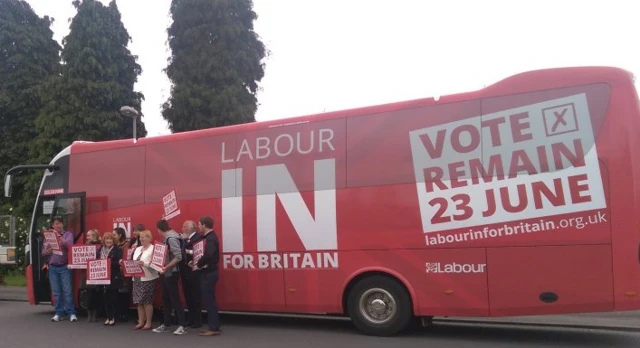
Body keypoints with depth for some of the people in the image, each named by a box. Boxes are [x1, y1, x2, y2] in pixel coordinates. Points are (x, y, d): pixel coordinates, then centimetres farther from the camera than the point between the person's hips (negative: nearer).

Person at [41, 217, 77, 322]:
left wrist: (59, 236, -16)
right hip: (53, 268, 3)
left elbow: (69, 244, -18)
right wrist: (49, 250, -10)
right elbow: (44, 252, 11)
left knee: (68, 291, -5)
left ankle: (71, 313, -1)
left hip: (65, 267, -3)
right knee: (57, 292, 7)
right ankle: (59, 313, 14)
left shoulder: (68, 234, 2)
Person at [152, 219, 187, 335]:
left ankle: (181, 325, -1)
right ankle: (166, 324, 23)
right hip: (165, 273, 9)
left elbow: (178, 257, -25)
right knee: (166, 299, 14)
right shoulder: (167, 238, 10)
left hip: (171, 273, -9)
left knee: (175, 299, -6)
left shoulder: (172, 238, -19)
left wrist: (166, 267, -25)